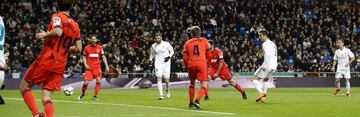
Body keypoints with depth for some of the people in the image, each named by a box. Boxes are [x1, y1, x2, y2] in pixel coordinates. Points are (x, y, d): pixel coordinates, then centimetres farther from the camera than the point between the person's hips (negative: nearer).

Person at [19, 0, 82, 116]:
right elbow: (78, 48, 10)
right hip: (60, 65, 5)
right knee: (46, 97, 7)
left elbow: (58, 32, -25)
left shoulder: (57, 16, -4)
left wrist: (44, 34, -9)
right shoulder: (75, 25, 13)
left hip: (46, 60, -5)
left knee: (24, 87, 8)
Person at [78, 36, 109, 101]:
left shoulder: (99, 48, 5)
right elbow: (84, 57, 10)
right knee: (86, 82, -8)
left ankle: (95, 96, -2)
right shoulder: (87, 48, 3)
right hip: (89, 67, -1)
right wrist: (85, 64, -6)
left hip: (97, 67, 1)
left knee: (98, 81, -13)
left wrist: (106, 66, -2)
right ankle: (82, 94, 18)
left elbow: (103, 57, 6)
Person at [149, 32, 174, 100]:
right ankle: (161, 95, -16)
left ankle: (168, 89, 37)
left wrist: (169, 57, -13)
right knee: (159, 78, -15)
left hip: (166, 63, -1)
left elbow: (172, 51, 4)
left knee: (166, 79, 2)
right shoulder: (153, 46, 4)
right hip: (158, 63, 1)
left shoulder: (166, 44, -5)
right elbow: (152, 54, 20)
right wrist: (150, 60, 8)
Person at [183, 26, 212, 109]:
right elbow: (209, 55, 8)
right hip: (202, 63, -2)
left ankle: (191, 103, 28)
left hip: (191, 63, 2)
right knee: (204, 86, 0)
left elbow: (184, 58, 10)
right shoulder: (204, 41, 12)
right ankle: (197, 101, -22)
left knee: (192, 83, 24)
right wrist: (208, 66, 20)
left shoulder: (187, 43, 15)